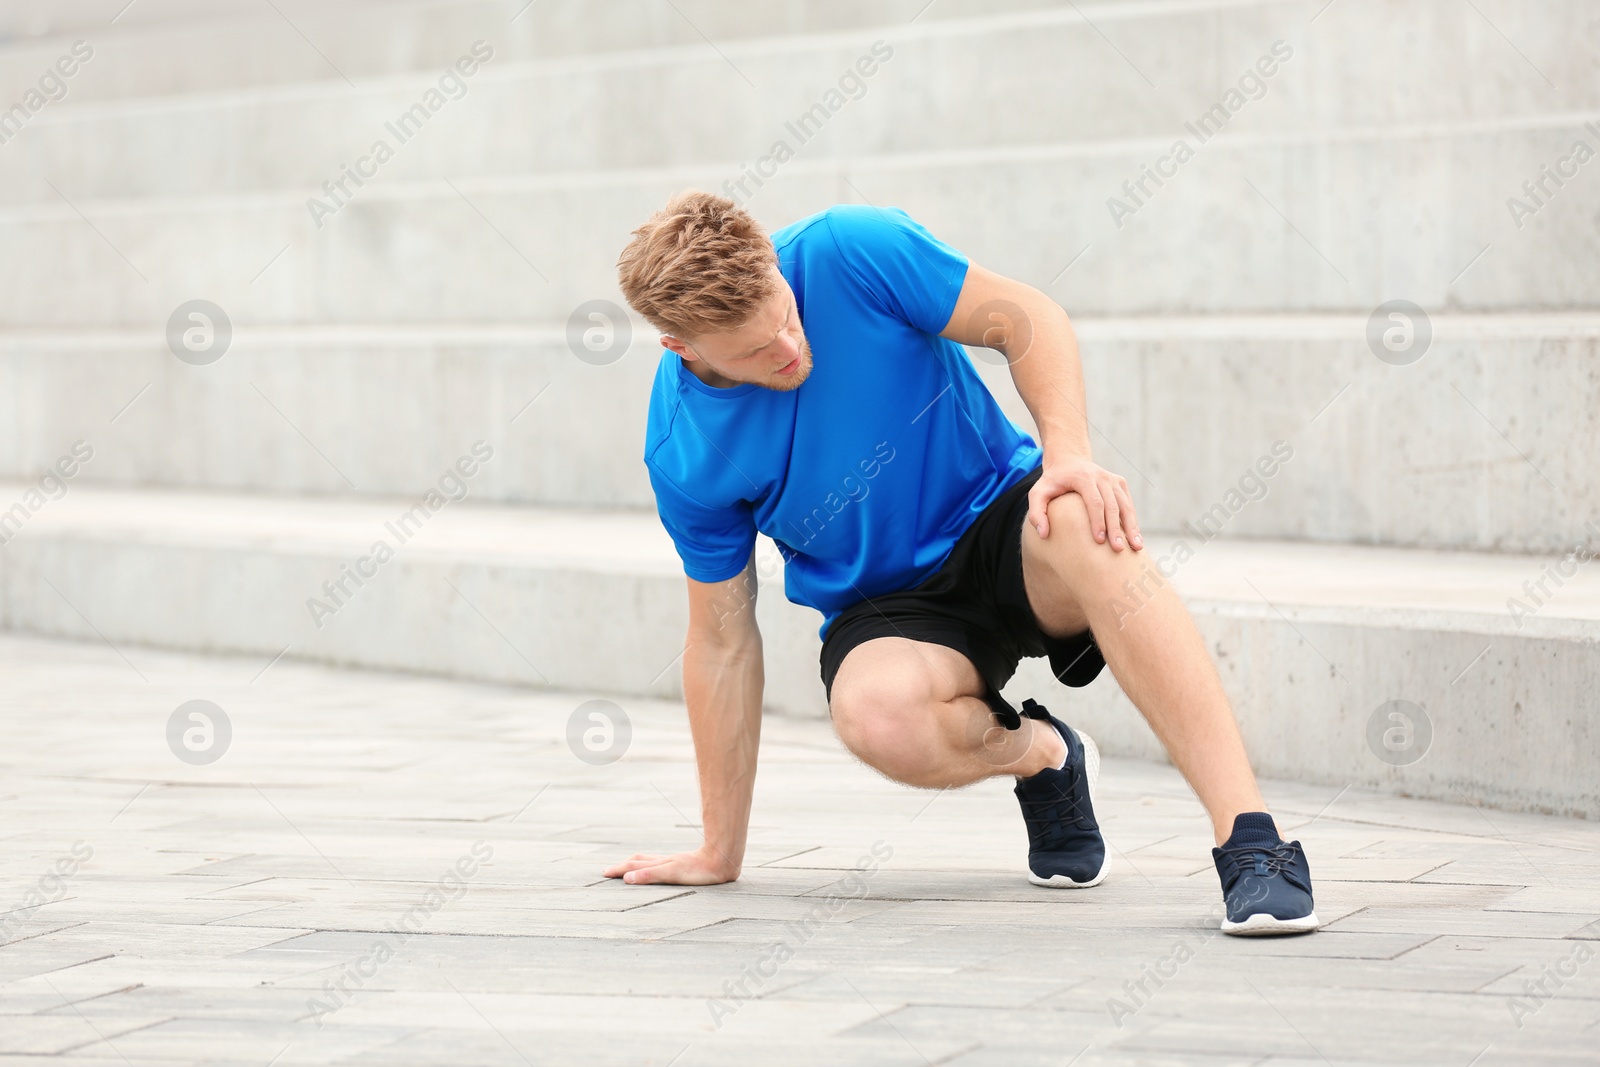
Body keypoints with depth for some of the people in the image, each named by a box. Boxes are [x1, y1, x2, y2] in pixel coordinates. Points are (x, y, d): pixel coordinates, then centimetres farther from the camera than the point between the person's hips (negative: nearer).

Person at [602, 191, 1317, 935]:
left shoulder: (849, 252, -18)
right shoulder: (682, 455, -14)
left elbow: (1027, 320, -9)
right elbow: (722, 642, -4)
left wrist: (1069, 455, -27)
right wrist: (720, 853, -1)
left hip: (1002, 515, 0)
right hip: (885, 608, 0)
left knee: (1083, 525, -37)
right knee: (877, 713, -36)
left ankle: (1252, 845, -39)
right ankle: (1039, 755, 0)